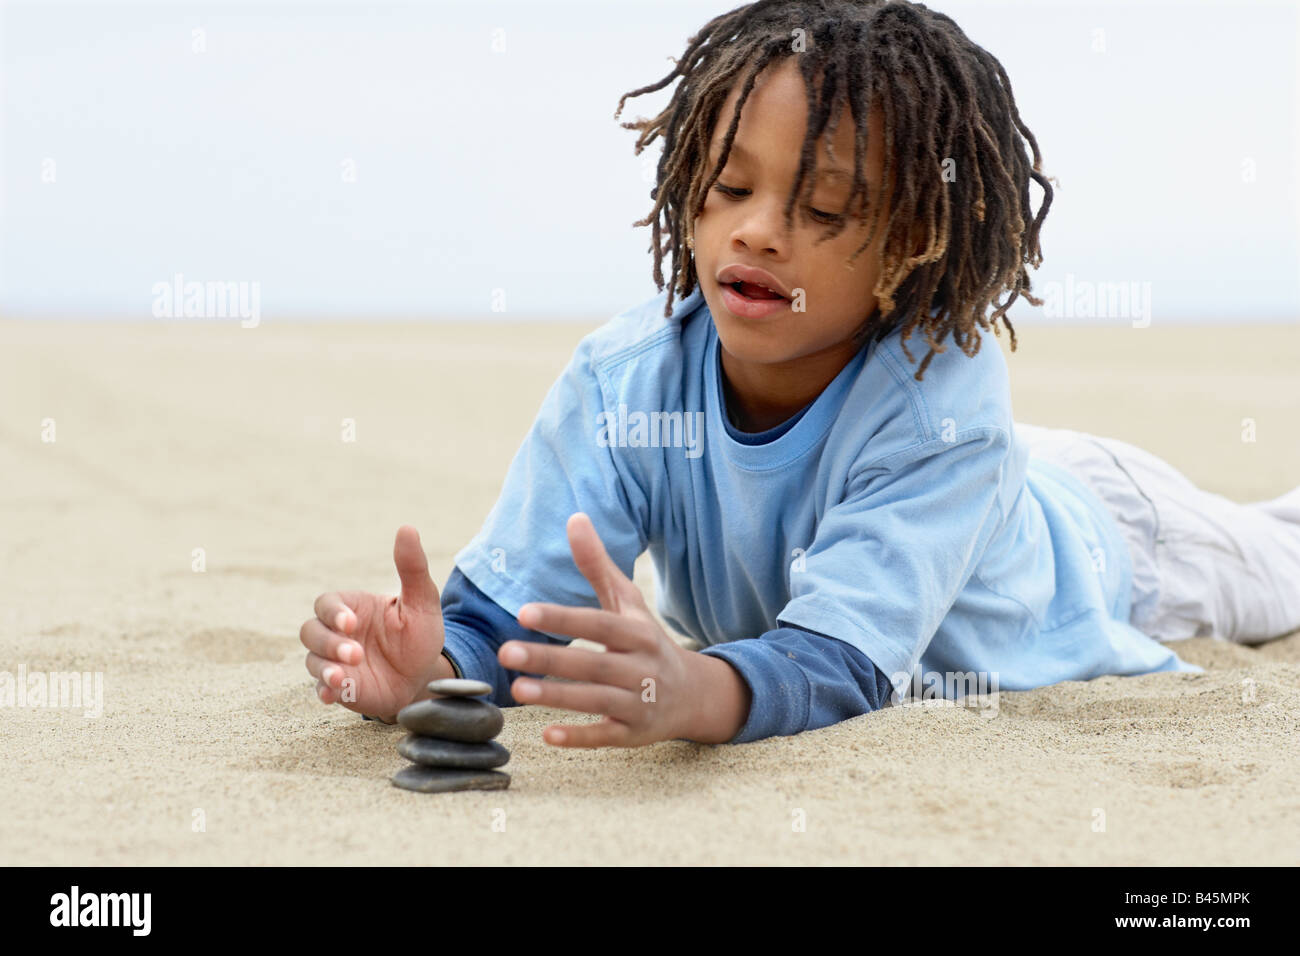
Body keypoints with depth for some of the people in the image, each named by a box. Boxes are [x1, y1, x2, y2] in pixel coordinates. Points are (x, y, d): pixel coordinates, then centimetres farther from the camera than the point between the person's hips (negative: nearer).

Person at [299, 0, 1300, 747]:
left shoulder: (939, 402, -48)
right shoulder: (624, 381, -38)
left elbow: (841, 659, -58)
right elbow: (511, 607, -42)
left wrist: (691, 693, -80)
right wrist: (435, 665, -66)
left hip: (1086, 537, -3)